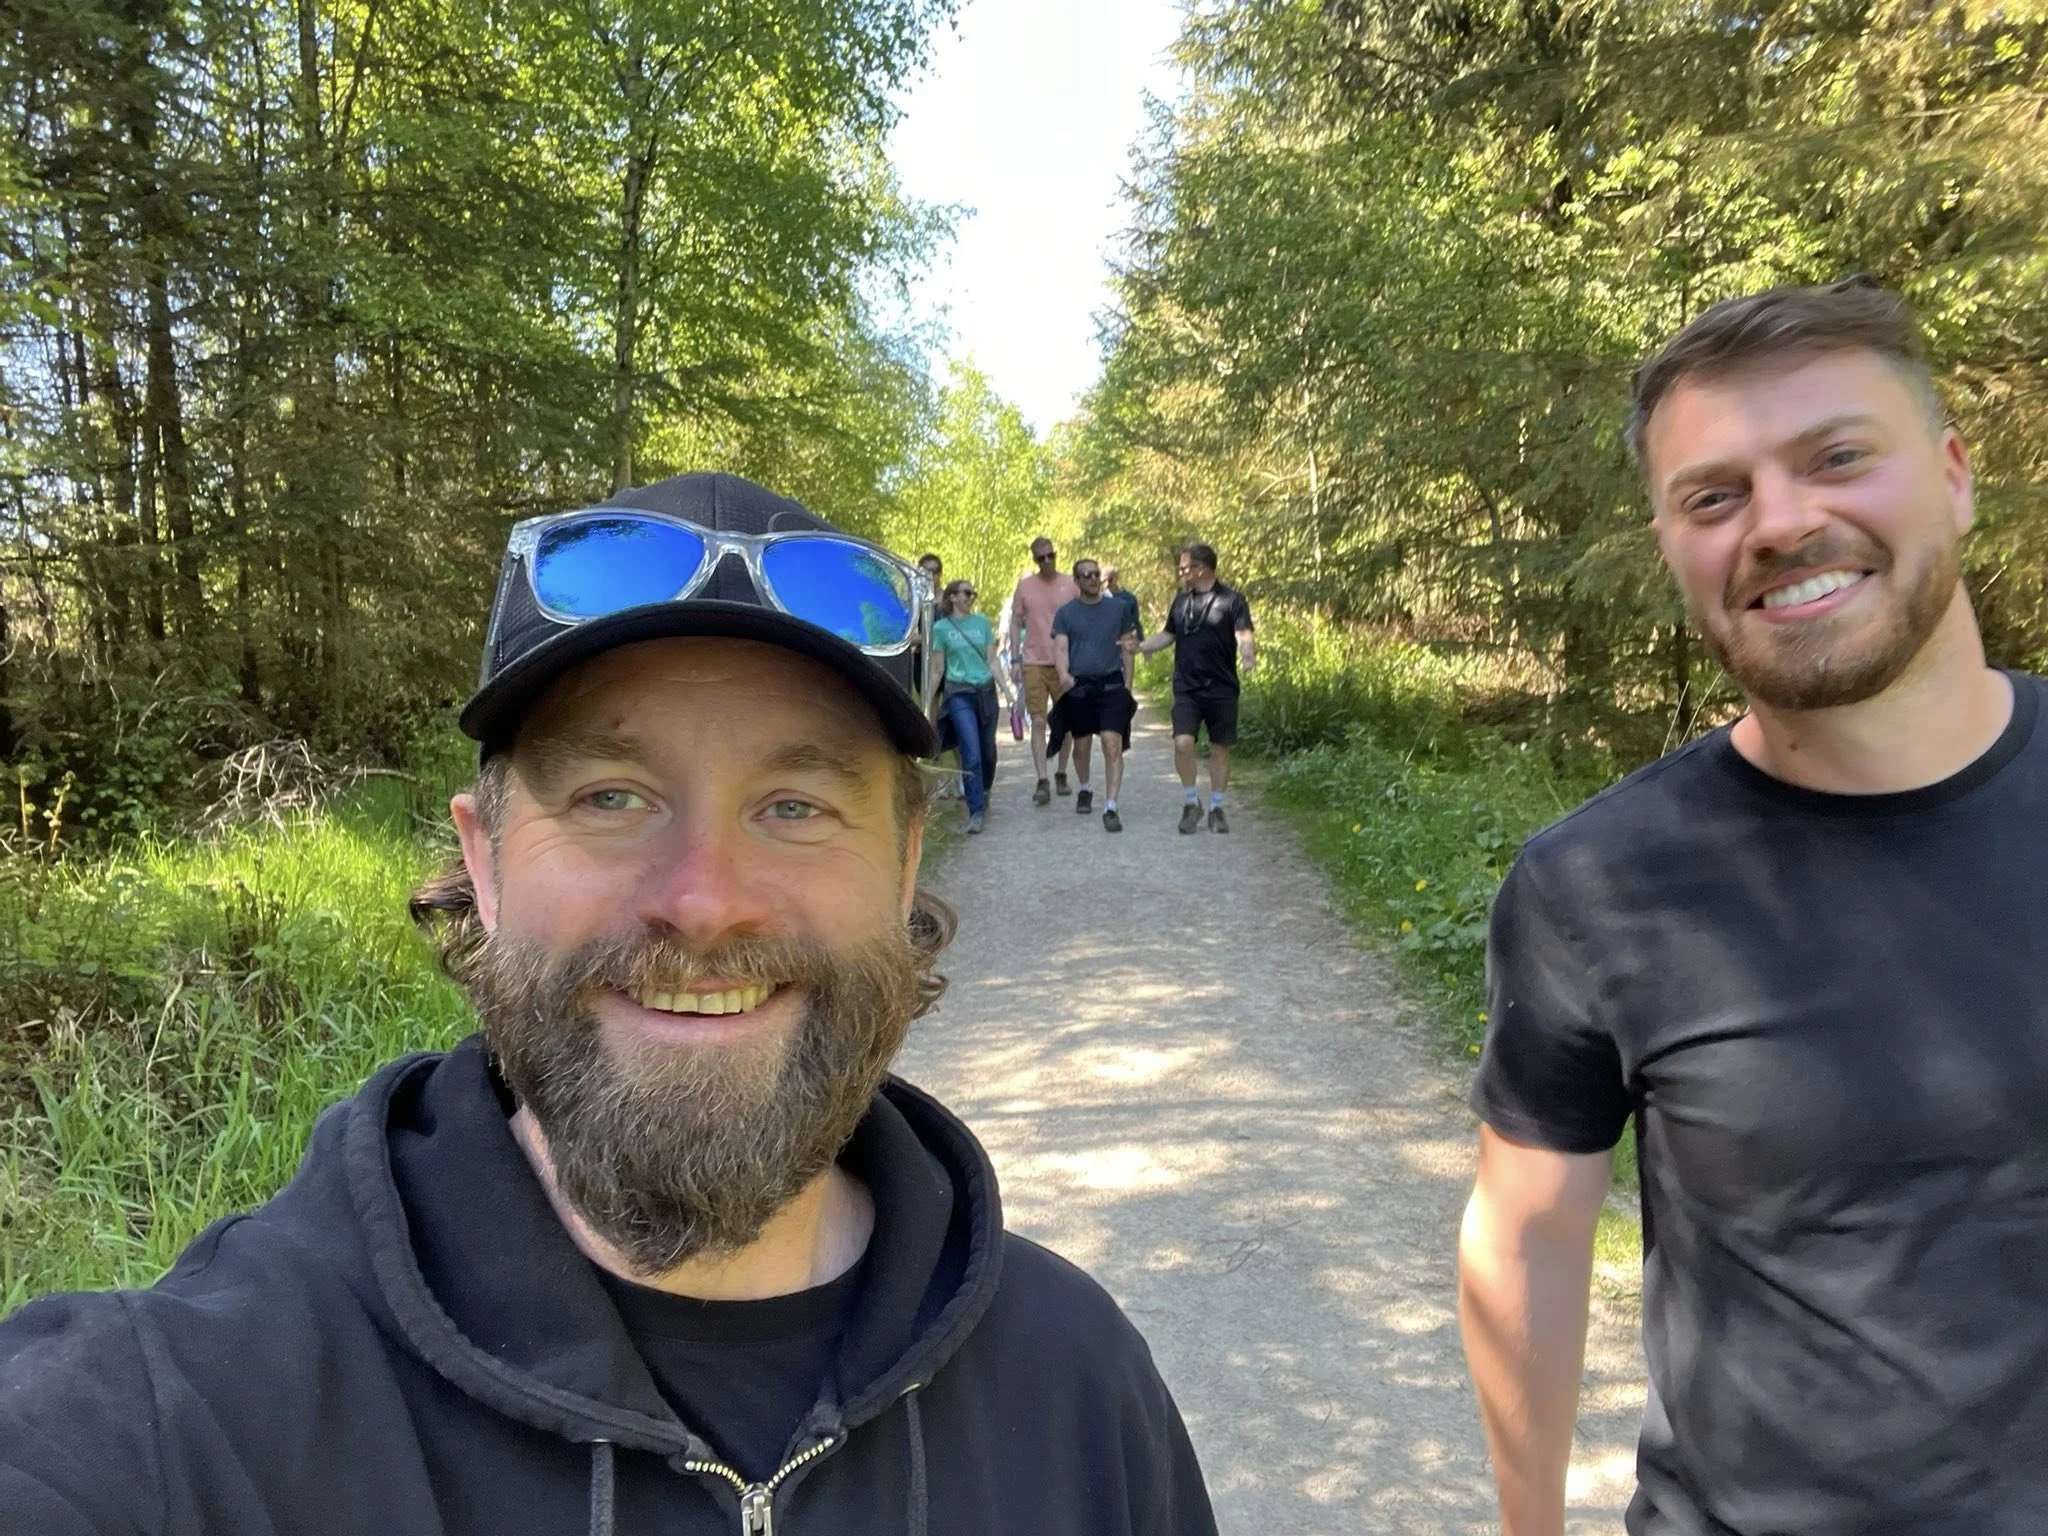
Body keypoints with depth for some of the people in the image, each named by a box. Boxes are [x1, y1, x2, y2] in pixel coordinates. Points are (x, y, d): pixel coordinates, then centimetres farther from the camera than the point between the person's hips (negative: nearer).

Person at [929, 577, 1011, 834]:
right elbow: (937, 670, 6)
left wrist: (1005, 688, 1)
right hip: (959, 693, -3)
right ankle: (976, 812, -9)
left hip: (986, 690, 3)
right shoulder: (941, 628, 2)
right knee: (971, 754, -12)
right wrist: (928, 701, 5)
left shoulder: (982, 622, 9)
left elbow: (992, 660, 10)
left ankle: (983, 796, 34)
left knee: (988, 752, 9)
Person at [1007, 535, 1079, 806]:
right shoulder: (1024, 585, 3)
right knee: (1038, 722, -5)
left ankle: (1061, 773, 24)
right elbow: (1016, 623, 8)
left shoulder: (1071, 584, 1)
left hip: (1066, 663, 1)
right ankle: (1042, 782, -6)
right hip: (1034, 663, 0)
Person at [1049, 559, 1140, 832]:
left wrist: (1128, 682, 8)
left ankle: (1110, 808, -14)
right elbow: (1060, 648, -2)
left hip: (1111, 685, -1)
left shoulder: (1118, 608, 9)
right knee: (1081, 745, 12)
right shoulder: (1065, 613, 7)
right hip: (1078, 686, 1)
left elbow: (1127, 647, 13)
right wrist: (1063, 674, -21)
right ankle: (1084, 790, 39)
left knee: (1113, 744, -13)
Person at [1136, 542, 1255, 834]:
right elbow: (1168, 635, 20)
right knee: (1183, 742, -12)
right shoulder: (1181, 599, 10)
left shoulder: (1231, 599, -5)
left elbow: (1243, 635, -14)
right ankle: (1191, 802, 6)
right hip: (1186, 688, 3)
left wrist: (1248, 655, -36)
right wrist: (1140, 647, 5)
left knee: (1220, 747, 6)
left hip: (1221, 688, -3)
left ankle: (1216, 808, 20)